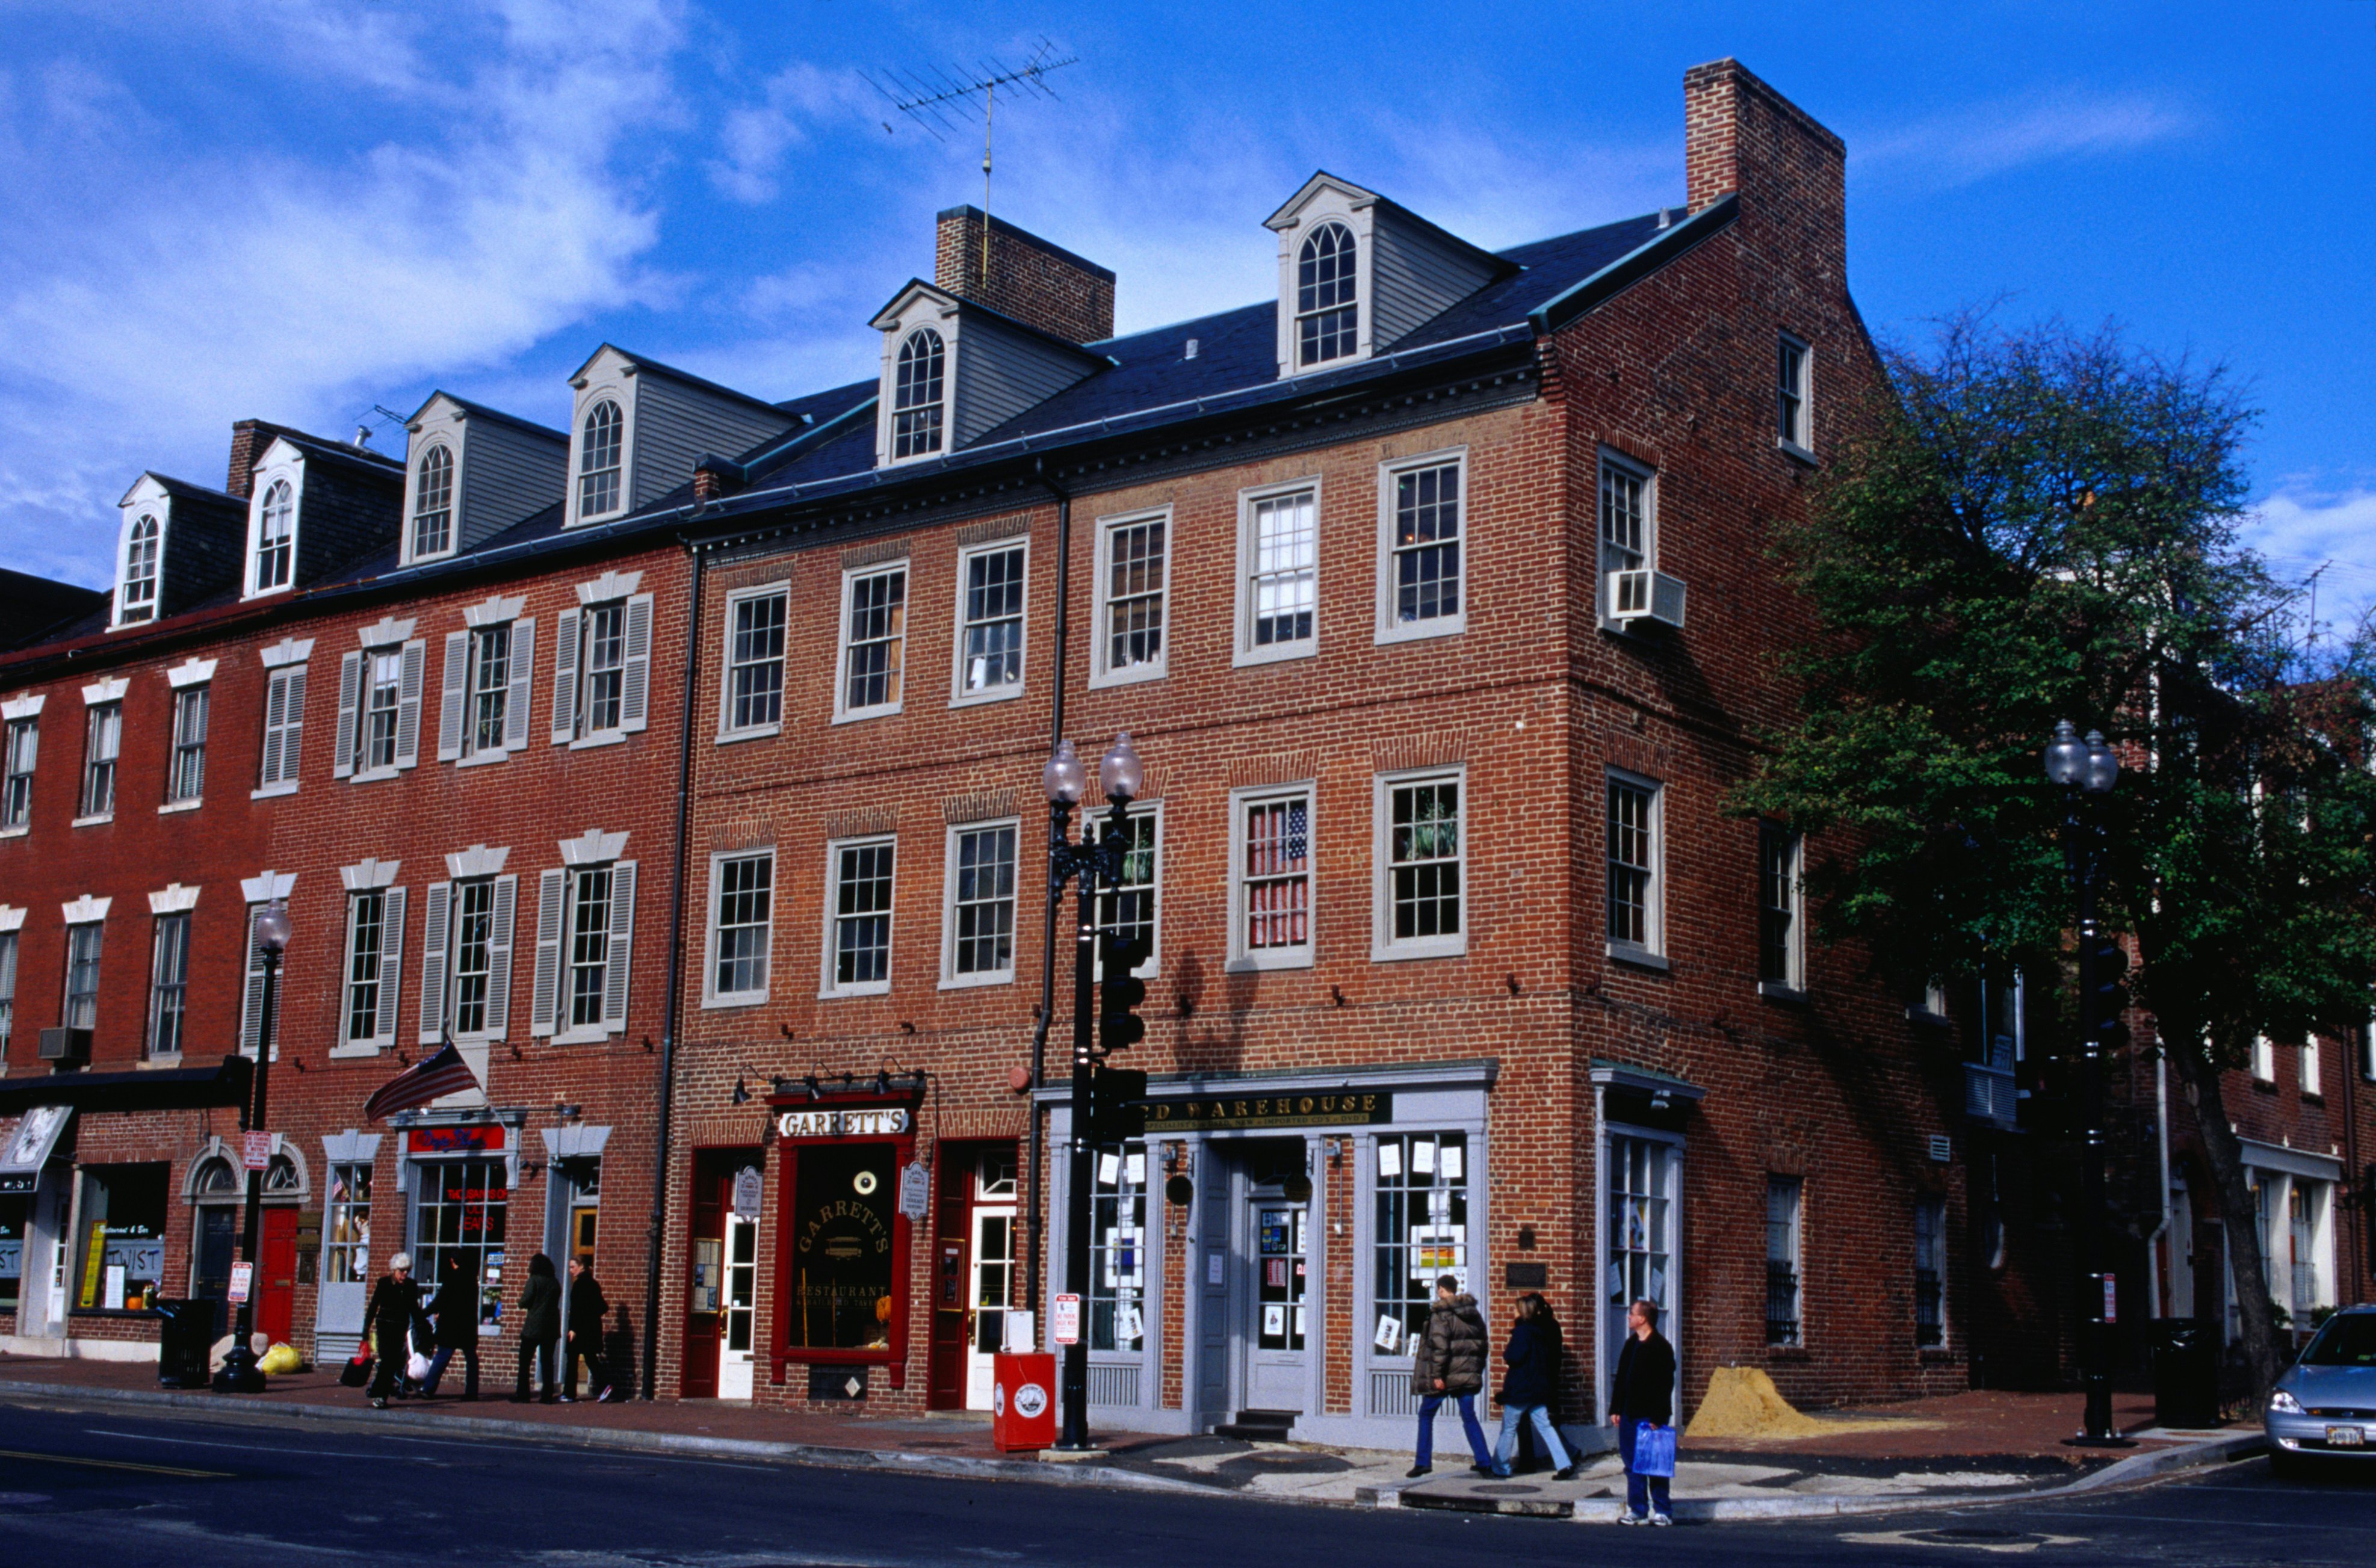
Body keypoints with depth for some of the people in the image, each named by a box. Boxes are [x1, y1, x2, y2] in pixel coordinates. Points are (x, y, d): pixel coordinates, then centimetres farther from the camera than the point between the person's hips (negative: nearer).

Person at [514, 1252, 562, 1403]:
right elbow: (555, 1302, 13)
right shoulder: (555, 1283, 9)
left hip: (533, 1327, -5)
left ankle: (522, 1395, 0)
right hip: (551, 1327, 5)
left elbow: (525, 1302, -12)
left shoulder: (534, 1280, -7)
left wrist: (521, 1302, 9)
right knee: (547, 1361, 7)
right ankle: (548, 1395, 2)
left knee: (525, 1361, 3)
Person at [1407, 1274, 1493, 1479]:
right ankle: (1485, 1463, 5)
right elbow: (1482, 1344, 14)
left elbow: (1440, 1346, -19)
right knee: (1469, 1418, 12)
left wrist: (1436, 1375, -18)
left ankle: (1424, 1462, 7)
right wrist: (1477, 1370, 19)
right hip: (1468, 1375, 6)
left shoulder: (1441, 1314, -11)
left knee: (1426, 1416, 9)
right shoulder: (1473, 1313, 11)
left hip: (1445, 1377, -6)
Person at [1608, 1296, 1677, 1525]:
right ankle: (1638, 1510, 15)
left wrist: (1657, 1418, -17)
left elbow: (1665, 1384, -13)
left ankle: (1663, 1511, 7)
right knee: (1633, 1464, 9)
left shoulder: (1661, 1347, -10)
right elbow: (1621, 1378, 17)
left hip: (1650, 1417, -8)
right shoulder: (1631, 1344, 14)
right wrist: (1616, 1409, 11)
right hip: (1630, 1415, 8)